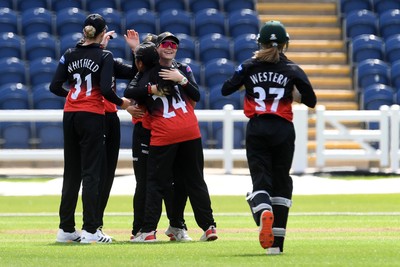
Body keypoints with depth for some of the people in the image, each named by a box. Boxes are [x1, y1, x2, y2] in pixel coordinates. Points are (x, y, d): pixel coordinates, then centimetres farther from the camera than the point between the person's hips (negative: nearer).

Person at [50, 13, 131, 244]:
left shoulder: (70, 54, 7)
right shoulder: (104, 56, -7)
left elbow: (55, 87, 5)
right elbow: (106, 90, -17)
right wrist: (121, 103, 2)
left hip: (70, 116, 5)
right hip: (92, 116, -5)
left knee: (71, 171, 12)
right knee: (91, 172, -3)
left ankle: (66, 229, 13)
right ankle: (90, 230, -6)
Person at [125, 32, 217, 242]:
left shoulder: (183, 70, 13)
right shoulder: (149, 73, 11)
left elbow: (196, 95, 0)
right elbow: (128, 93, -3)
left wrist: (181, 80, -12)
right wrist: (151, 89, -11)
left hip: (190, 132, 0)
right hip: (162, 136, 0)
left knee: (194, 181, 3)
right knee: (156, 182, 3)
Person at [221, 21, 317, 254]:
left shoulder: (249, 67, 2)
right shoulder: (292, 70, 1)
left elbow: (226, 90, 3)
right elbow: (311, 101, 0)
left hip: (257, 130, 0)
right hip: (283, 130, 0)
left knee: (260, 180, 0)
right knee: (281, 181, 12)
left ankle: (264, 212, -37)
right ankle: (276, 242, 8)